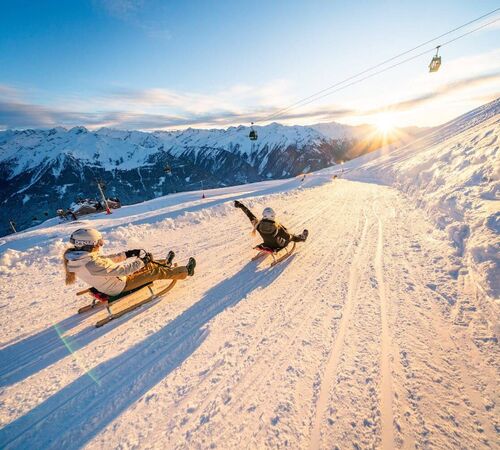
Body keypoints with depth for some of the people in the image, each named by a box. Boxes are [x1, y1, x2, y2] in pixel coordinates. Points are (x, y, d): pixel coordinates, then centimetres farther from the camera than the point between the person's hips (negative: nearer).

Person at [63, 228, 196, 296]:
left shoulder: (77, 257, -6)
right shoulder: (93, 264, -36)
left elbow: (105, 259, 5)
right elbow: (122, 270, -32)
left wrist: (126, 254, 5)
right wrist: (141, 261, -22)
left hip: (113, 279, 8)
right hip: (120, 286, -8)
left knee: (148, 264, 14)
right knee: (154, 270, -3)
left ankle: (164, 263, 40)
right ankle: (186, 271, 10)